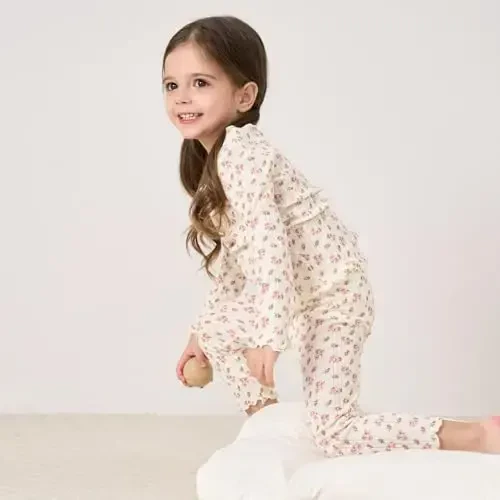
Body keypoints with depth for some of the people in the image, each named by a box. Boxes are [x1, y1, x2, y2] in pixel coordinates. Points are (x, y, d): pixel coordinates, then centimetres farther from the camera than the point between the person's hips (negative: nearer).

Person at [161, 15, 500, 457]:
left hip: (334, 296, -10)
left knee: (336, 435, -12)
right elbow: (235, 255, 18)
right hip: (302, 295, 10)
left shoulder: (238, 153, -21)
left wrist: (267, 337, -34)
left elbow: (267, 244, -31)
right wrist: (201, 331, 23)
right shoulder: (215, 160, 10)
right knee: (214, 329, 19)